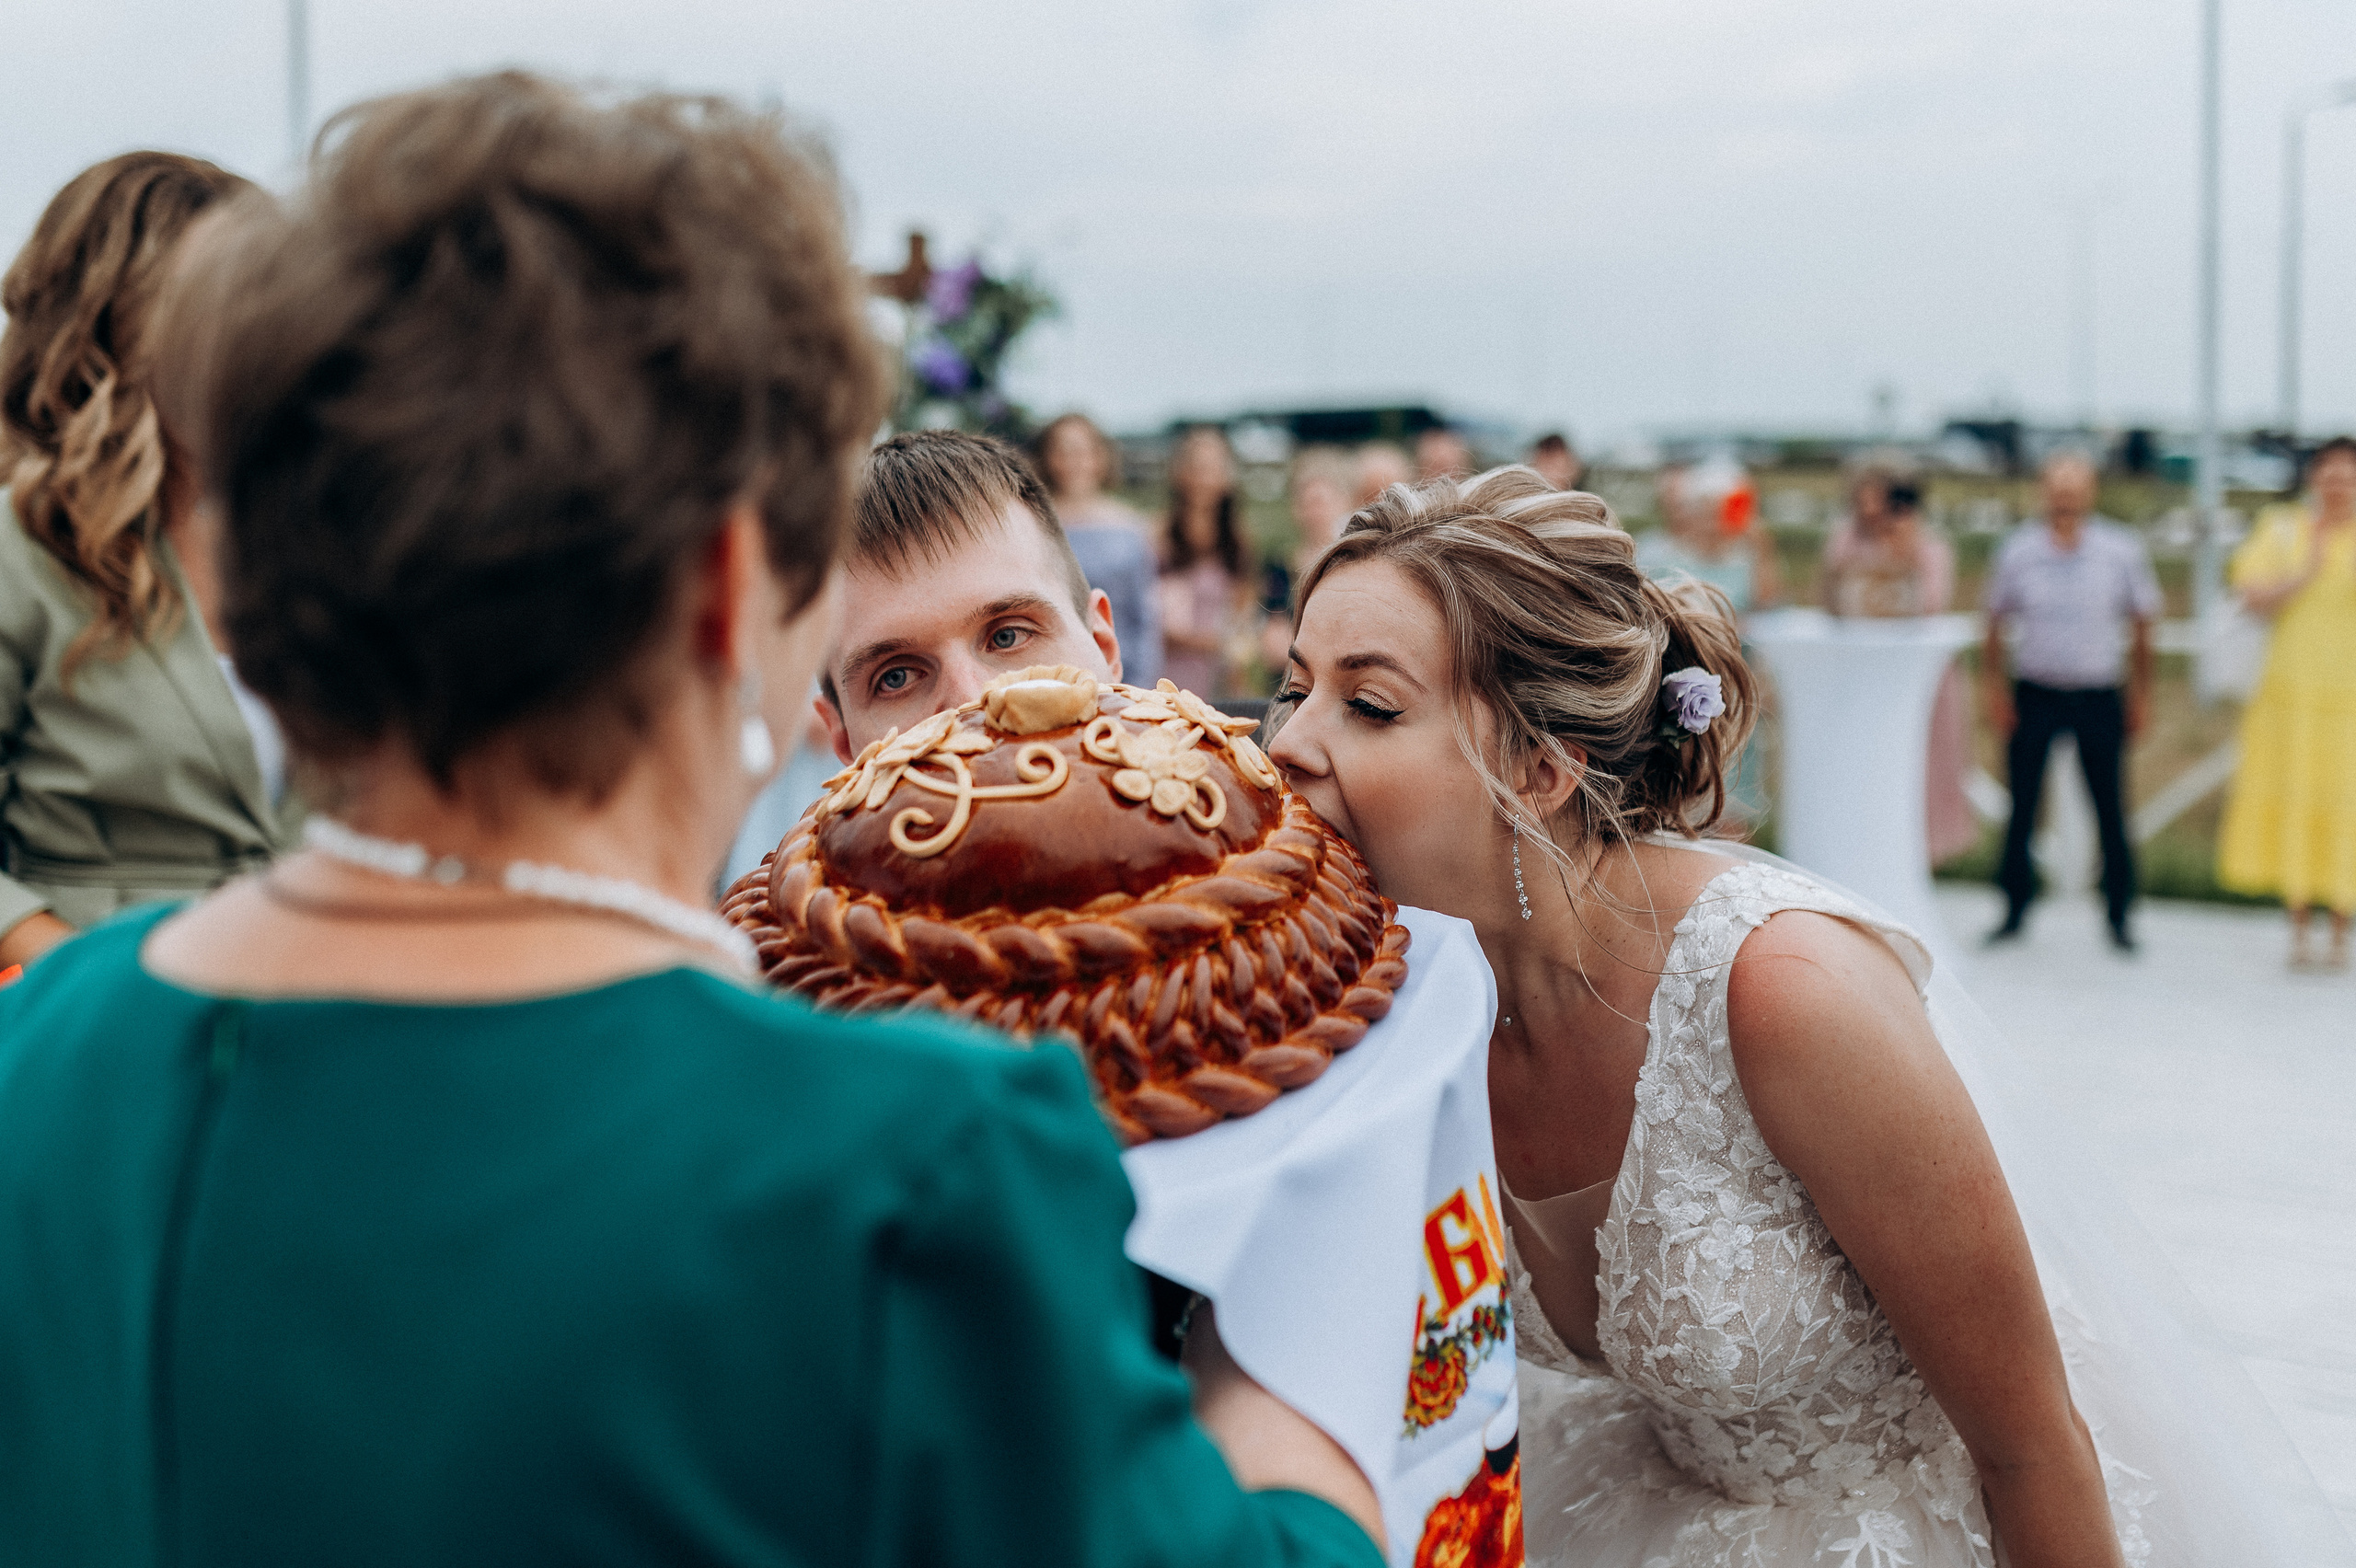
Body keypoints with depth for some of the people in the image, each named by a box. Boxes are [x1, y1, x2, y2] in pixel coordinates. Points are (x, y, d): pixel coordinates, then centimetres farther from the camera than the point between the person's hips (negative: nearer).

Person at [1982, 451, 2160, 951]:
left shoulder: (2123, 549, -3)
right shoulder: (2018, 549, -2)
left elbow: (2141, 623, 8)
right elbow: (1997, 621, 8)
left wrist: (2140, 693, 8)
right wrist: (1992, 685, 2)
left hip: (2099, 698, 0)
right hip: (2034, 696, 0)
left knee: (2110, 810, 2)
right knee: (2021, 807, 2)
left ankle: (2119, 917, 15)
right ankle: (2015, 911, 15)